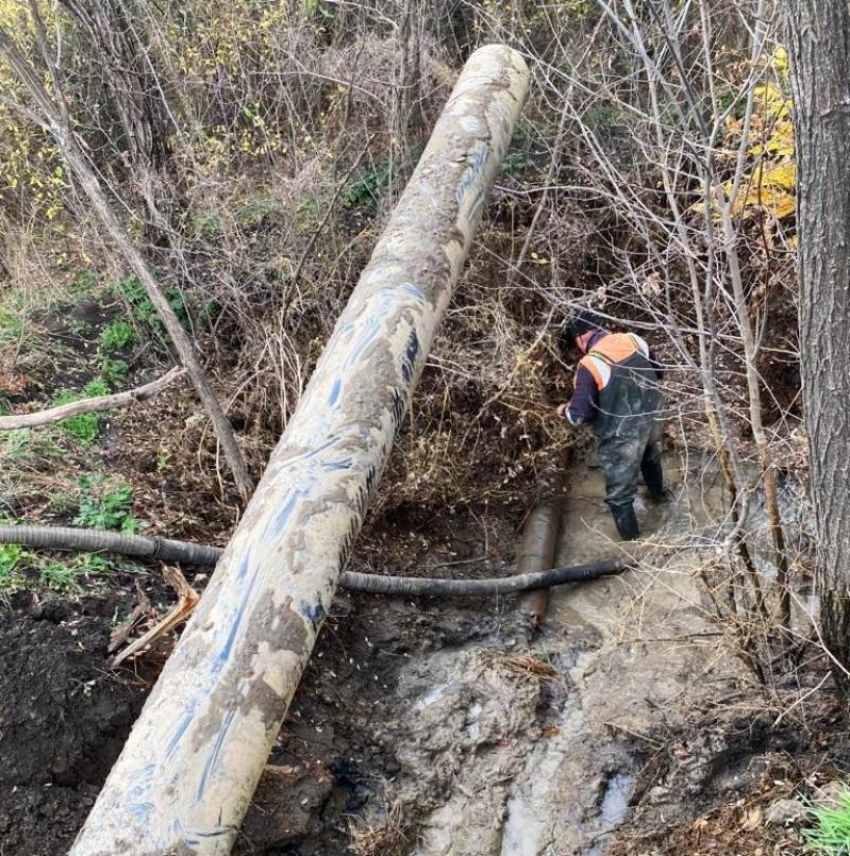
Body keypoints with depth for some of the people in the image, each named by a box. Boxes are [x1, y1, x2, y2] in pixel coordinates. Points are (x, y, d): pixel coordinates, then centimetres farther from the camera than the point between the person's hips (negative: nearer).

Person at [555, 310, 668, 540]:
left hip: (621, 435, -7)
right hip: (652, 419, 7)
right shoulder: (634, 340, -5)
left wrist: (565, 410, 0)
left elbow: (579, 415, -22)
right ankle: (658, 493, 65)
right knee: (651, 457, 39)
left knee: (619, 494, 9)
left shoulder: (589, 364, -23)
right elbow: (658, 372, 12)